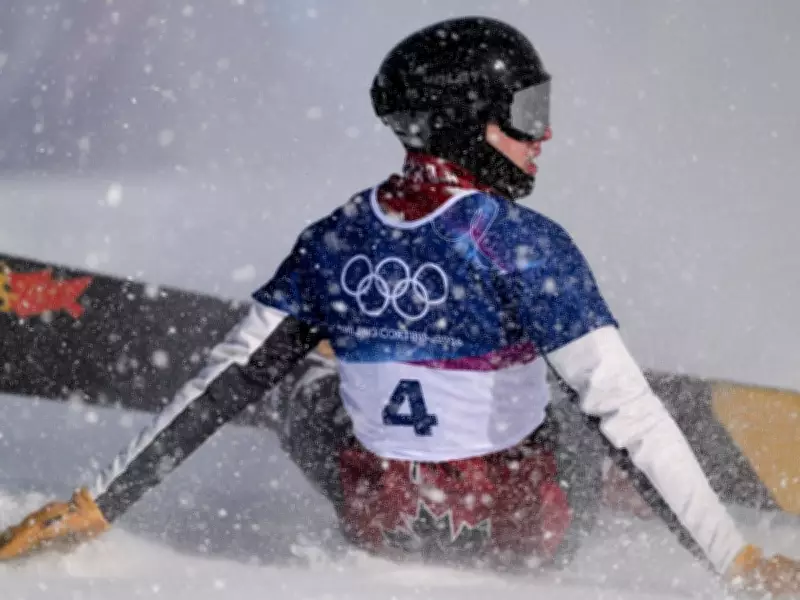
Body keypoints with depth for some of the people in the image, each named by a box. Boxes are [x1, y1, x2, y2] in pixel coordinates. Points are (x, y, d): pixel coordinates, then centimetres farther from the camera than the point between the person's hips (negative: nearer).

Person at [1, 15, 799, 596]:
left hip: (379, 524, 3)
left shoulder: (336, 239, -7)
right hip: (519, 532, -3)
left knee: (295, 381, 30)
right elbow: (626, 409, -24)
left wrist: (99, 503, 5)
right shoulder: (524, 245, -21)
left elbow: (223, 381, -3)